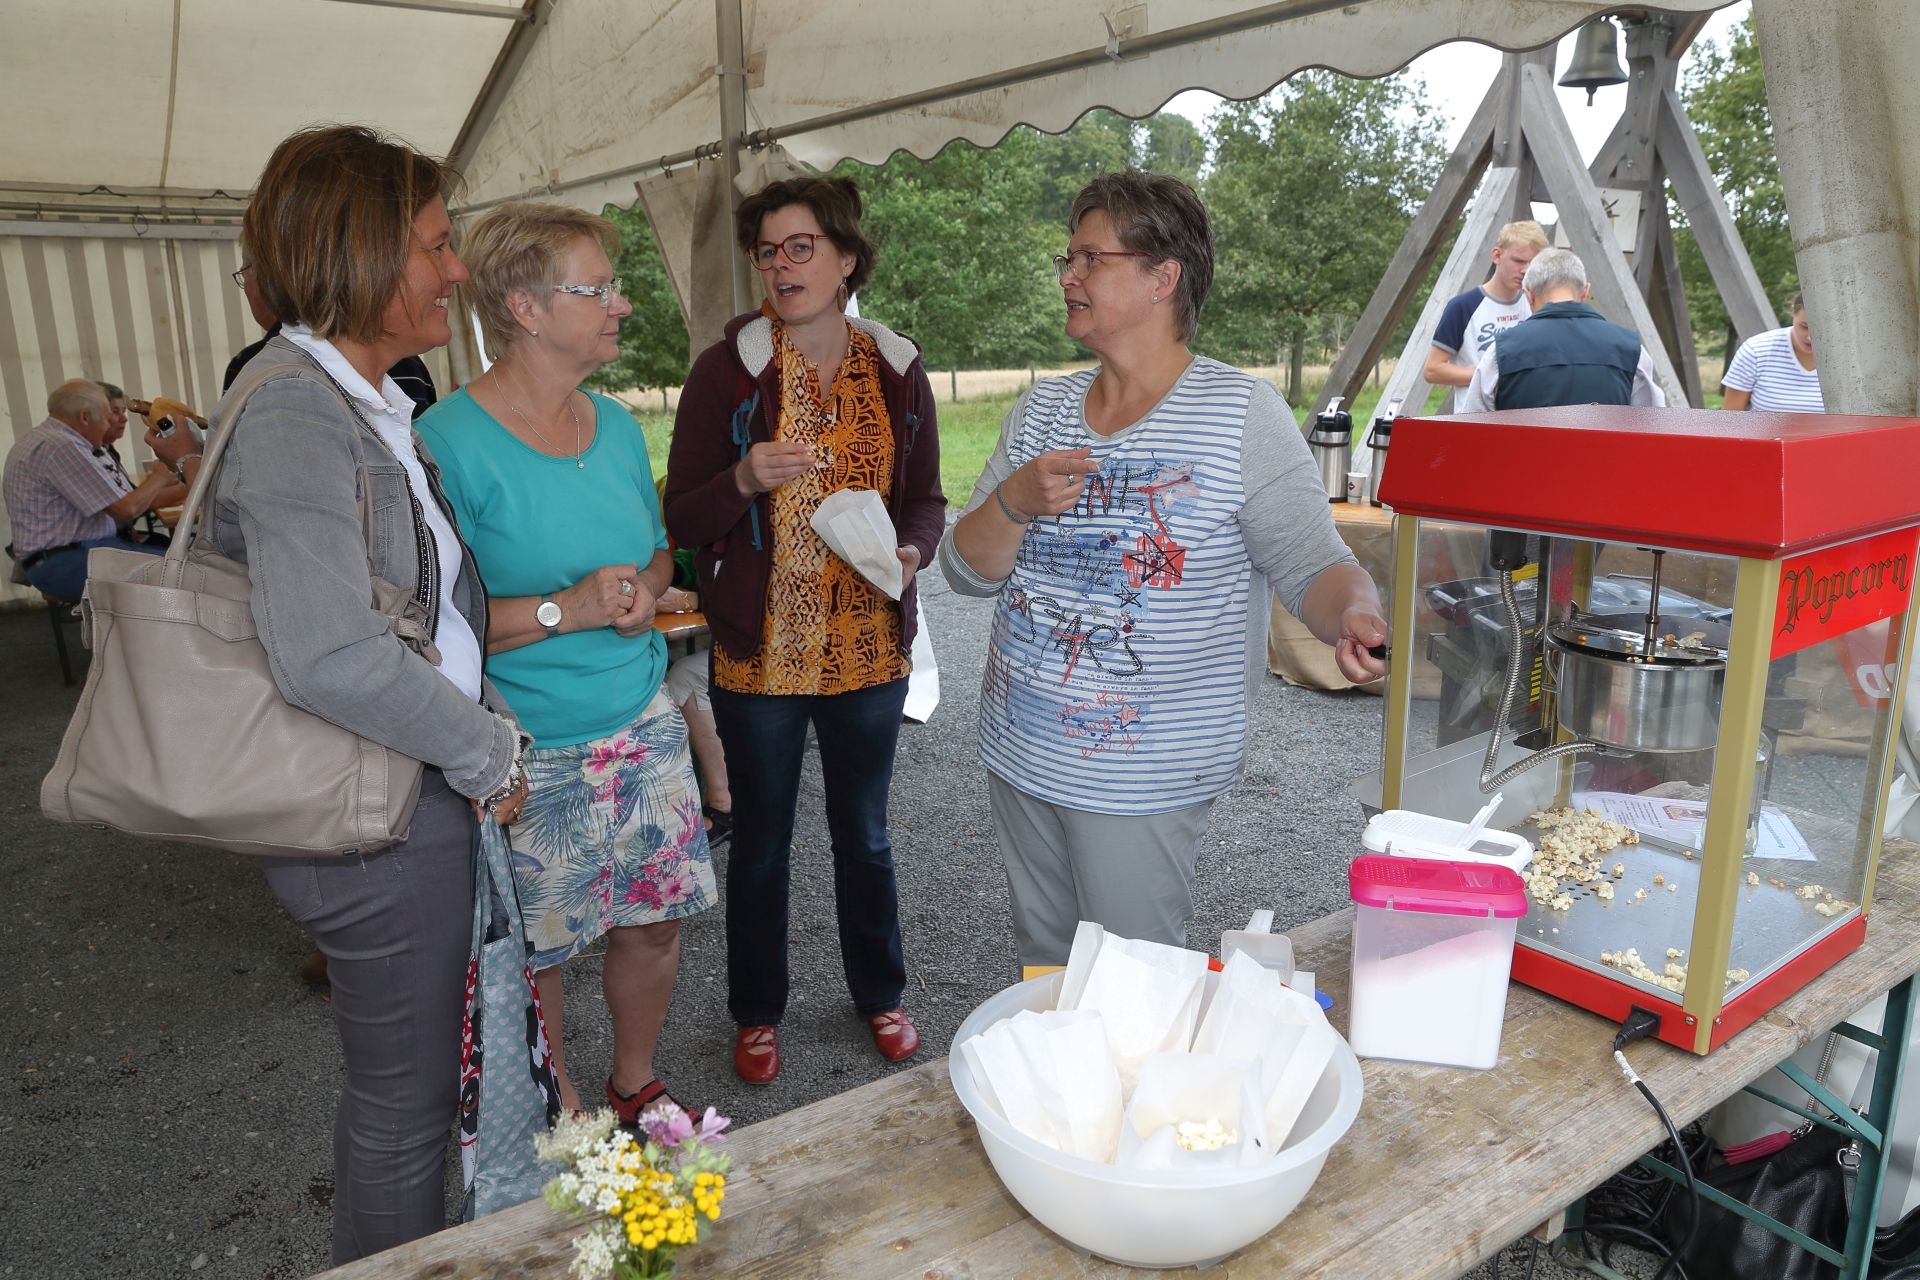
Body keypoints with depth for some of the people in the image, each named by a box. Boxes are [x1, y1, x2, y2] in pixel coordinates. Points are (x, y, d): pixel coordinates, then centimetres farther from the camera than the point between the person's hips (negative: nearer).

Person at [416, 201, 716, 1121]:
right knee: (531, 956, 11)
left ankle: (636, 1087, 40)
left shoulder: (616, 425, 6)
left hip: (643, 725, 6)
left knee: (654, 918, 15)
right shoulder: (449, 442, -16)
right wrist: (566, 609, -22)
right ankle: (564, 1117, 36)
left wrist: (645, 588, -5)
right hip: (527, 752, -6)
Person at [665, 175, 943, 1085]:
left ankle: (880, 995, 39)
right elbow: (682, 520, -6)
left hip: (869, 647, 2)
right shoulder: (727, 369, -6)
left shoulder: (897, 370, 2)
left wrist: (910, 552, -13)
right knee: (761, 841, 13)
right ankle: (757, 1014, 34)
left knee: (865, 834, 17)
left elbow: (925, 499, 8)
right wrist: (747, 480, -26)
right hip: (760, 652, -2)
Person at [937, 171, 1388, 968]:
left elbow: (1313, 565, -11)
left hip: (1143, 778, -5)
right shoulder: (1042, 410, 5)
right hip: (1019, 753, 6)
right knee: (1043, 970, 21)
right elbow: (967, 572, 2)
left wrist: (1355, 617, -33)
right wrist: (1016, 502, -18)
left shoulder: (1241, 414, -10)